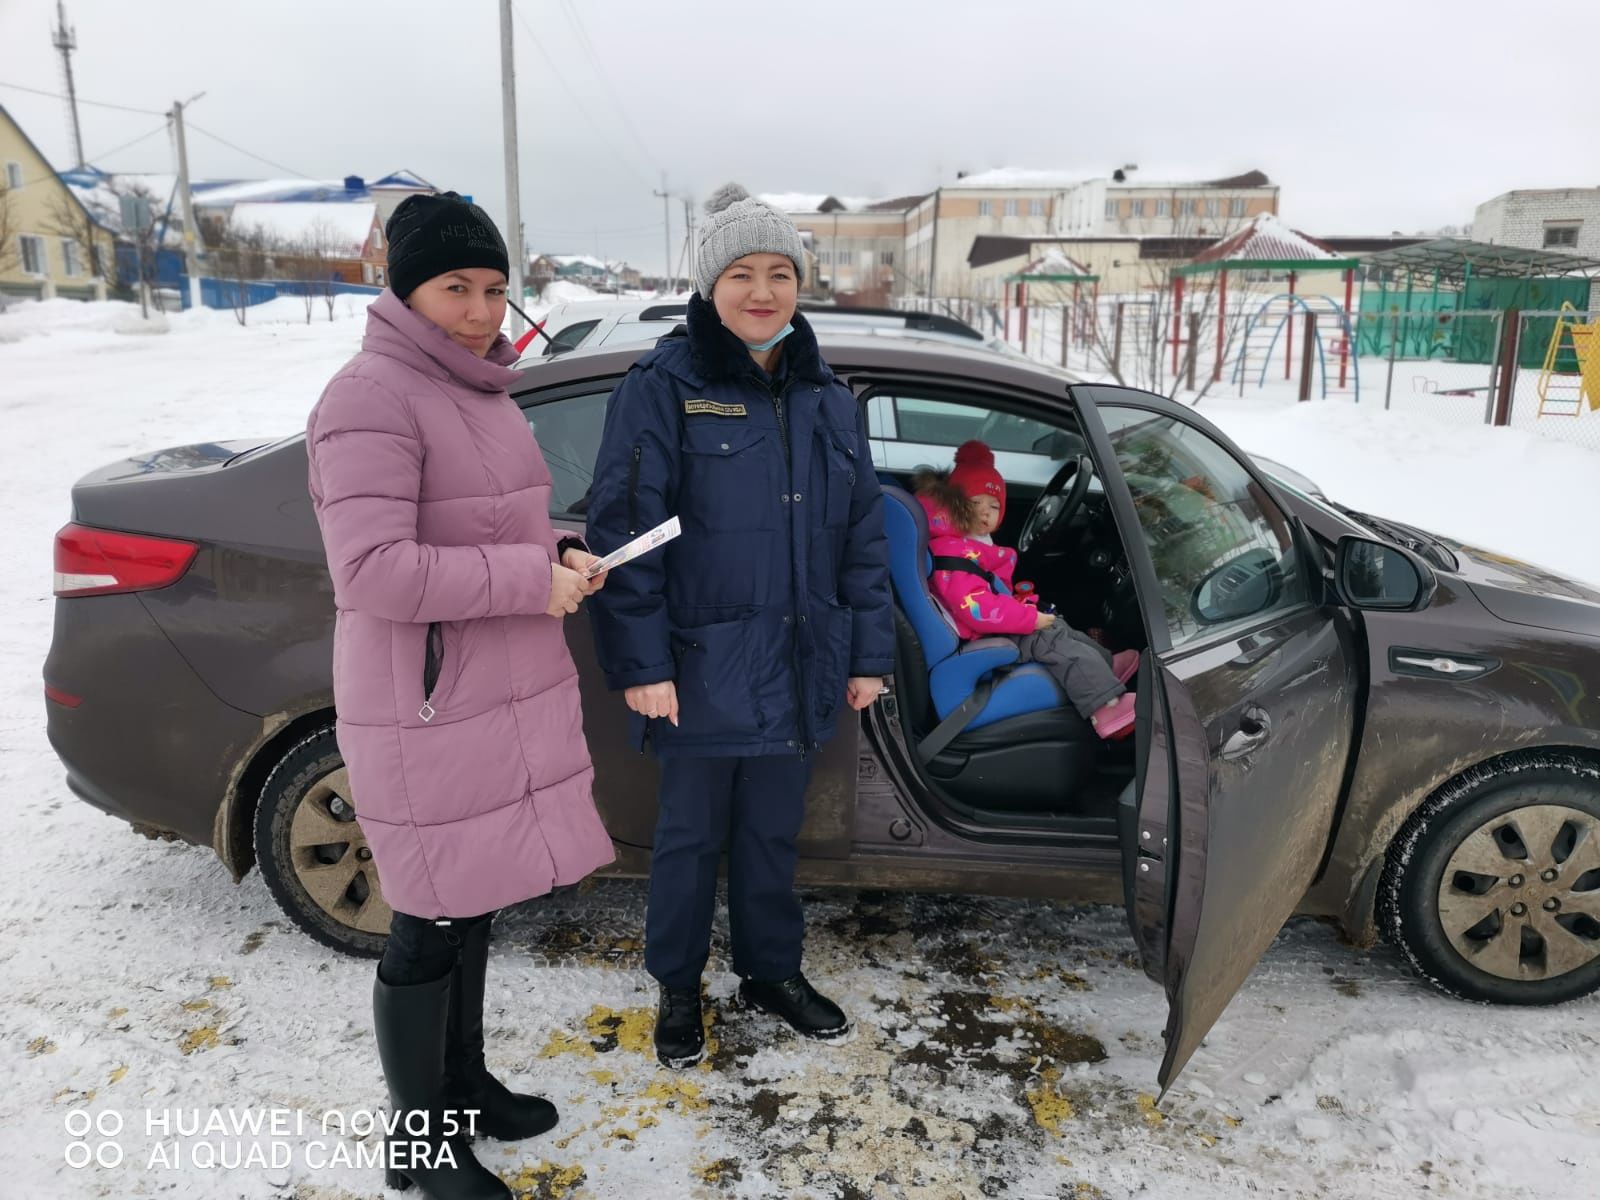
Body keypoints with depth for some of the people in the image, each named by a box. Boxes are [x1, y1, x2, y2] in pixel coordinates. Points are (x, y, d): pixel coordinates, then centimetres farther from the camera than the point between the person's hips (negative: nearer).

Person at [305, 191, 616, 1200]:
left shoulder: (480, 391, 12)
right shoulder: (371, 398, -17)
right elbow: (371, 571, -27)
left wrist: (562, 555, 1)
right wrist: (532, 580, -22)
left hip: (504, 696, 9)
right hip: (428, 712, -9)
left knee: (475, 901, 21)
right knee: (432, 928, 5)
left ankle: (465, 1081, 41)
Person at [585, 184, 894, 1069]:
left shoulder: (826, 398, 7)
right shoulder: (664, 388, -9)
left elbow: (863, 533, 9)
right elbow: (624, 530, -12)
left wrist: (868, 653, 6)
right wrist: (640, 663, -15)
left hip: (799, 667, 4)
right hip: (702, 666, -4)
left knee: (774, 830, 19)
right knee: (692, 834, 12)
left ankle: (772, 971, 39)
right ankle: (677, 988, 33)